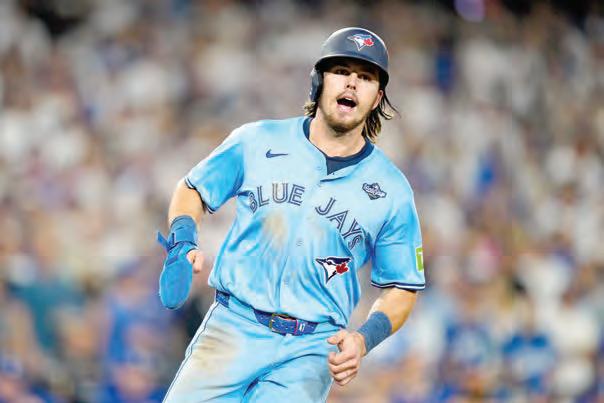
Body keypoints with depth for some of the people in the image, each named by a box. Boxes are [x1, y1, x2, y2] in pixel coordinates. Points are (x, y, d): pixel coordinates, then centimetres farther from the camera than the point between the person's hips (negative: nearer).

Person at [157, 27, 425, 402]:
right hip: (234, 328, 1)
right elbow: (192, 190, 17)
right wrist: (182, 245, -3)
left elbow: (402, 288, 9)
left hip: (311, 350, -1)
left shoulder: (392, 190, 3)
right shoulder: (257, 141, 4)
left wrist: (363, 339, -10)